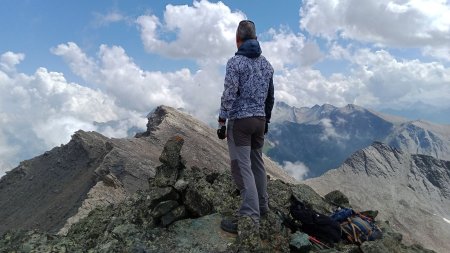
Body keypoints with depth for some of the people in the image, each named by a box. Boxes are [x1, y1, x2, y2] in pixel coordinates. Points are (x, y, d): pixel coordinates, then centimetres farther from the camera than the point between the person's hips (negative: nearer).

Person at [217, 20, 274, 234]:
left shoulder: (235, 62, -9)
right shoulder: (266, 63, 11)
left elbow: (229, 95, -15)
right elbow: (270, 96, 15)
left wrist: (221, 122, -10)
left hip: (240, 120, -7)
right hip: (260, 119, 7)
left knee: (242, 167, -7)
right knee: (256, 162, 18)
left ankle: (250, 217, -8)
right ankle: (262, 204, 30)